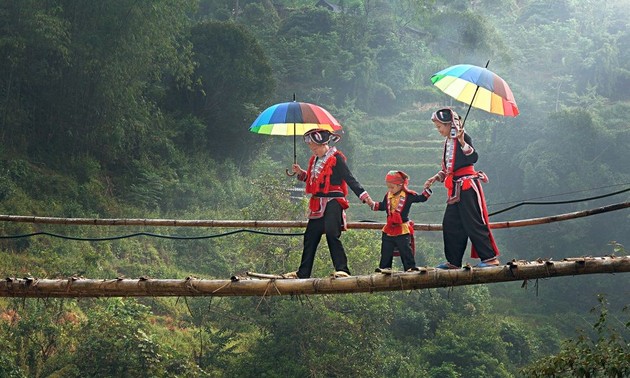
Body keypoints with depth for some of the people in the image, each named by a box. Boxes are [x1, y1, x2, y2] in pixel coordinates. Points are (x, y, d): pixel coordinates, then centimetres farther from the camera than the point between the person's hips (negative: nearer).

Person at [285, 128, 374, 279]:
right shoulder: (314, 159, 16)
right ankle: (303, 273, 15)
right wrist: (301, 173, 11)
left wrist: (364, 196, -18)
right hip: (318, 204, 8)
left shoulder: (336, 157, -7)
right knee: (310, 237, 9)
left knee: (332, 235, -18)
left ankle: (342, 270, -14)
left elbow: (349, 179, -11)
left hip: (333, 202, -8)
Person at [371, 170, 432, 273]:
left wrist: (427, 189, -13)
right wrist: (372, 204, 10)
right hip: (389, 229, 5)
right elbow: (382, 206, 22)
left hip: (403, 229, -5)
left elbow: (422, 198, -1)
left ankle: (410, 266, 3)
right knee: (386, 250, 9)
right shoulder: (388, 196, 8)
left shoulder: (408, 195, -6)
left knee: (406, 249, -3)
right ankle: (385, 267, 18)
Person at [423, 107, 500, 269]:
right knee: (450, 224, 8)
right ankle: (453, 261, 15)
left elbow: (473, 158, -23)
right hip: (455, 189, 9)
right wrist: (435, 178, 18)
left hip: (467, 186, -9)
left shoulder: (464, 138, -9)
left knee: (473, 223, -10)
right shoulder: (448, 142, 17)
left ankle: (490, 258, -7)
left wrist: (462, 142, -34)